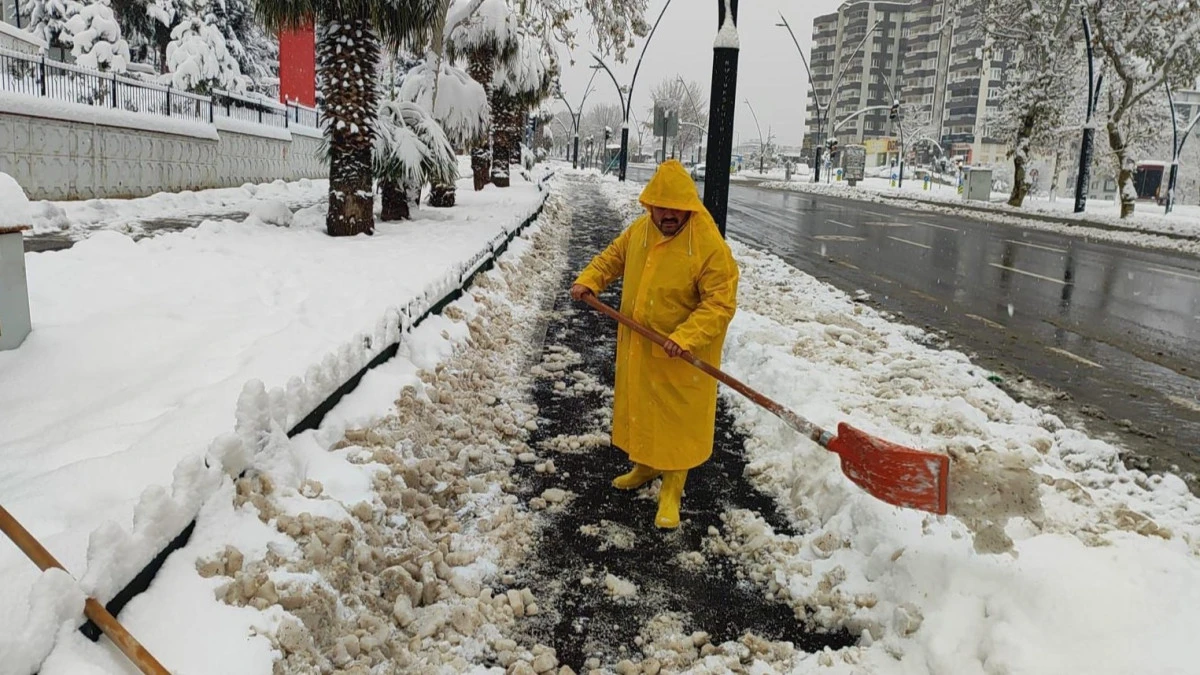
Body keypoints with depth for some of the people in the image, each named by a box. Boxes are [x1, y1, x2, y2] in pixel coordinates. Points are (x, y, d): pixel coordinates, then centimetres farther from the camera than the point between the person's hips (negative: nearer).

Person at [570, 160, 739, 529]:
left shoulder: (711, 245, -21)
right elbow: (613, 257, 17)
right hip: (637, 347, 6)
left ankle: (671, 491, 20)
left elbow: (720, 303, -22)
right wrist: (588, 281, 1)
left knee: (677, 420, 5)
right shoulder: (639, 230, -1)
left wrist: (685, 337, -33)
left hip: (681, 357, -6)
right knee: (640, 407, 22)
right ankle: (644, 465, 44)